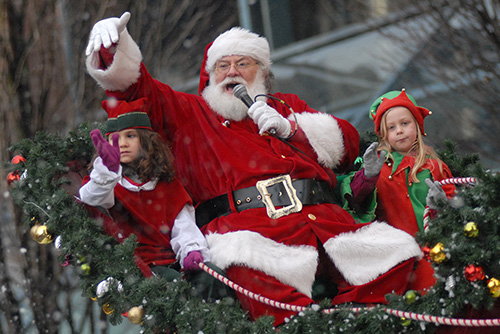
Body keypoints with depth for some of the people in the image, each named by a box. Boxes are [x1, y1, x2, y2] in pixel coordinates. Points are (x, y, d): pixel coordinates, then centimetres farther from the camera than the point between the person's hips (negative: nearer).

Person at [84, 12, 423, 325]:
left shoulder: (287, 105, 35)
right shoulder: (191, 111, 28)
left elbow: (349, 142, 25)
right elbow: (135, 85, 15)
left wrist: (290, 127, 9)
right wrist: (113, 45, -6)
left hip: (324, 218, 4)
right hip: (245, 222, -3)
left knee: (396, 253, -23)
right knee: (249, 270, -42)